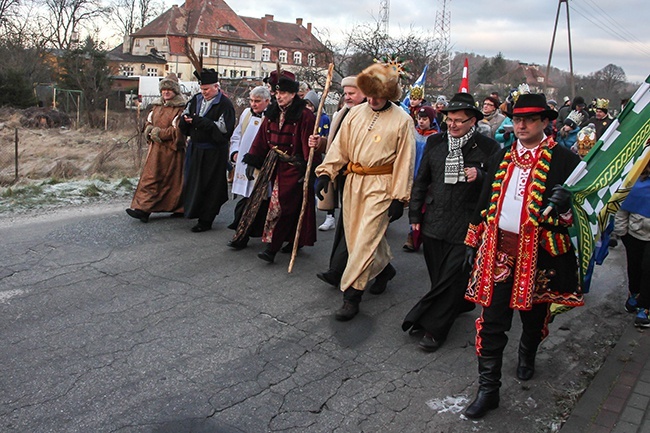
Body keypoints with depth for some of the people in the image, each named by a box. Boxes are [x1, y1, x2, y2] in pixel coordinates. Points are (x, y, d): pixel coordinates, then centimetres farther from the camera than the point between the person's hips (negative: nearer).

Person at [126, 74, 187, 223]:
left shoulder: (181, 108, -8)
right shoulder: (157, 105, 15)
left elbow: (178, 130, -15)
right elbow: (148, 122, 16)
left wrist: (159, 133, -15)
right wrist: (151, 130, -7)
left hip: (171, 150, -7)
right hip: (156, 149, 7)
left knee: (173, 179, 1)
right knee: (150, 177, 4)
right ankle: (144, 209, 7)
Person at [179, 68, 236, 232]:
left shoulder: (224, 105, -10)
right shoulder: (196, 99, 10)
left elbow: (223, 127, -21)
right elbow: (184, 117, 13)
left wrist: (199, 121, -22)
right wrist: (186, 119, -12)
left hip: (213, 153, -6)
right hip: (195, 148, 7)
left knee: (209, 187, 0)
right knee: (193, 182, 12)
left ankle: (205, 220, 9)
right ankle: (194, 211, 27)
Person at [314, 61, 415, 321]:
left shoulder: (402, 120, -6)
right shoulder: (356, 113, 5)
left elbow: (405, 161, -6)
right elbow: (340, 146, 9)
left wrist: (399, 198, -8)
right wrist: (326, 173, -3)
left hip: (380, 185, -5)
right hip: (353, 182, 6)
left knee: (365, 238, -7)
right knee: (355, 234, 14)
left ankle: (351, 296, -1)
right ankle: (383, 267, 40)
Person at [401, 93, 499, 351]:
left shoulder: (487, 147, -3)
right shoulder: (435, 142, 8)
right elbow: (421, 180, 14)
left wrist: (480, 176, -18)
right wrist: (415, 214, 12)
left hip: (465, 226, -4)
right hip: (433, 222, 4)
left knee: (451, 277, -3)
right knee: (438, 277, 12)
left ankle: (433, 328, 7)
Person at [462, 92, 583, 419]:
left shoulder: (564, 160, -5)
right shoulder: (502, 157, 10)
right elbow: (485, 201, 15)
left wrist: (565, 204, -27)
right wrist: (473, 239, 14)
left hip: (539, 252, -2)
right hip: (498, 248, 3)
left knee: (534, 315, 19)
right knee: (492, 321, 2)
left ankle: (527, 355, 51)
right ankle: (488, 389, 13)